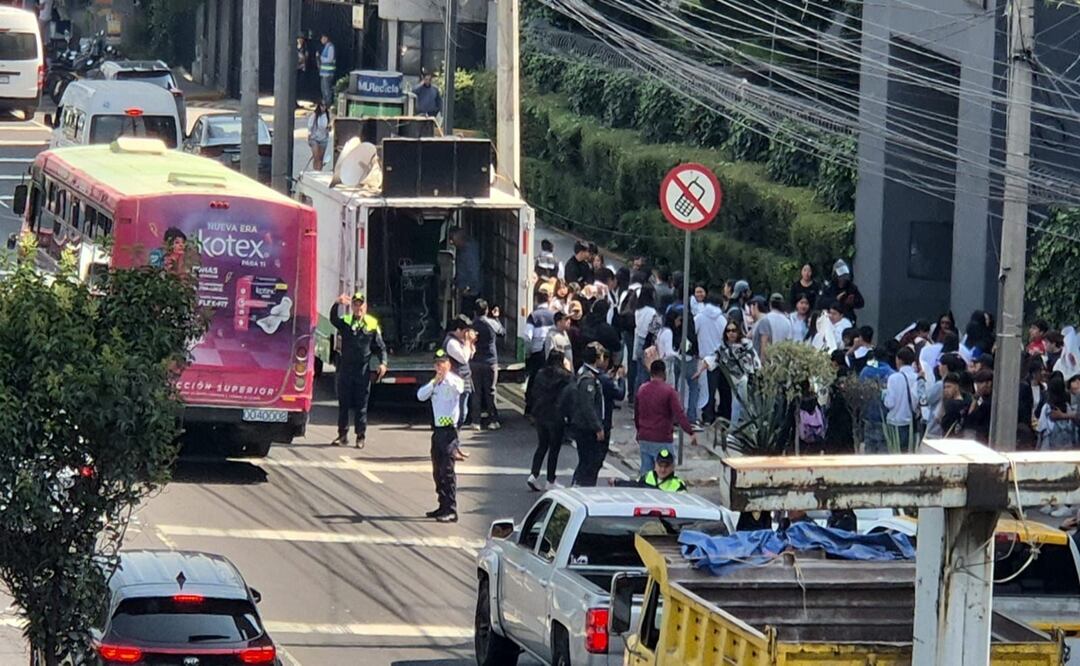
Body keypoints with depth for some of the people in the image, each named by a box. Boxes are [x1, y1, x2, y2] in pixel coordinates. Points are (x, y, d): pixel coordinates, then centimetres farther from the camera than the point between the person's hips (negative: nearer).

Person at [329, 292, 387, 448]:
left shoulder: (372, 324, 4)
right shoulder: (345, 322, 6)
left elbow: (380, 347, 6)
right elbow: (333, 319, -15)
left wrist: (383, 363, -9)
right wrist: (337, 304, -32)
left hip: (363, 370, -2)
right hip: (345, 369, 2)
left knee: (361, 405, 3)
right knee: (343, 404, 6)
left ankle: (361, 436, 9)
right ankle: (342, 435, 14)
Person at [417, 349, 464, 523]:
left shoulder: (454, 380, -5)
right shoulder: (434, 383, 16)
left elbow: (459, 388, -28)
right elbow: (421, 396, 0)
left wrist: (446, 375, -29)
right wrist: (435, 381, -9)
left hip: (449, 429, -8)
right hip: (437, 429, 8)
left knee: (447, 469, -12)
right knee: (437, 471, 12)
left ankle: (451, 510, -13)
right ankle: (443, 506, 22)